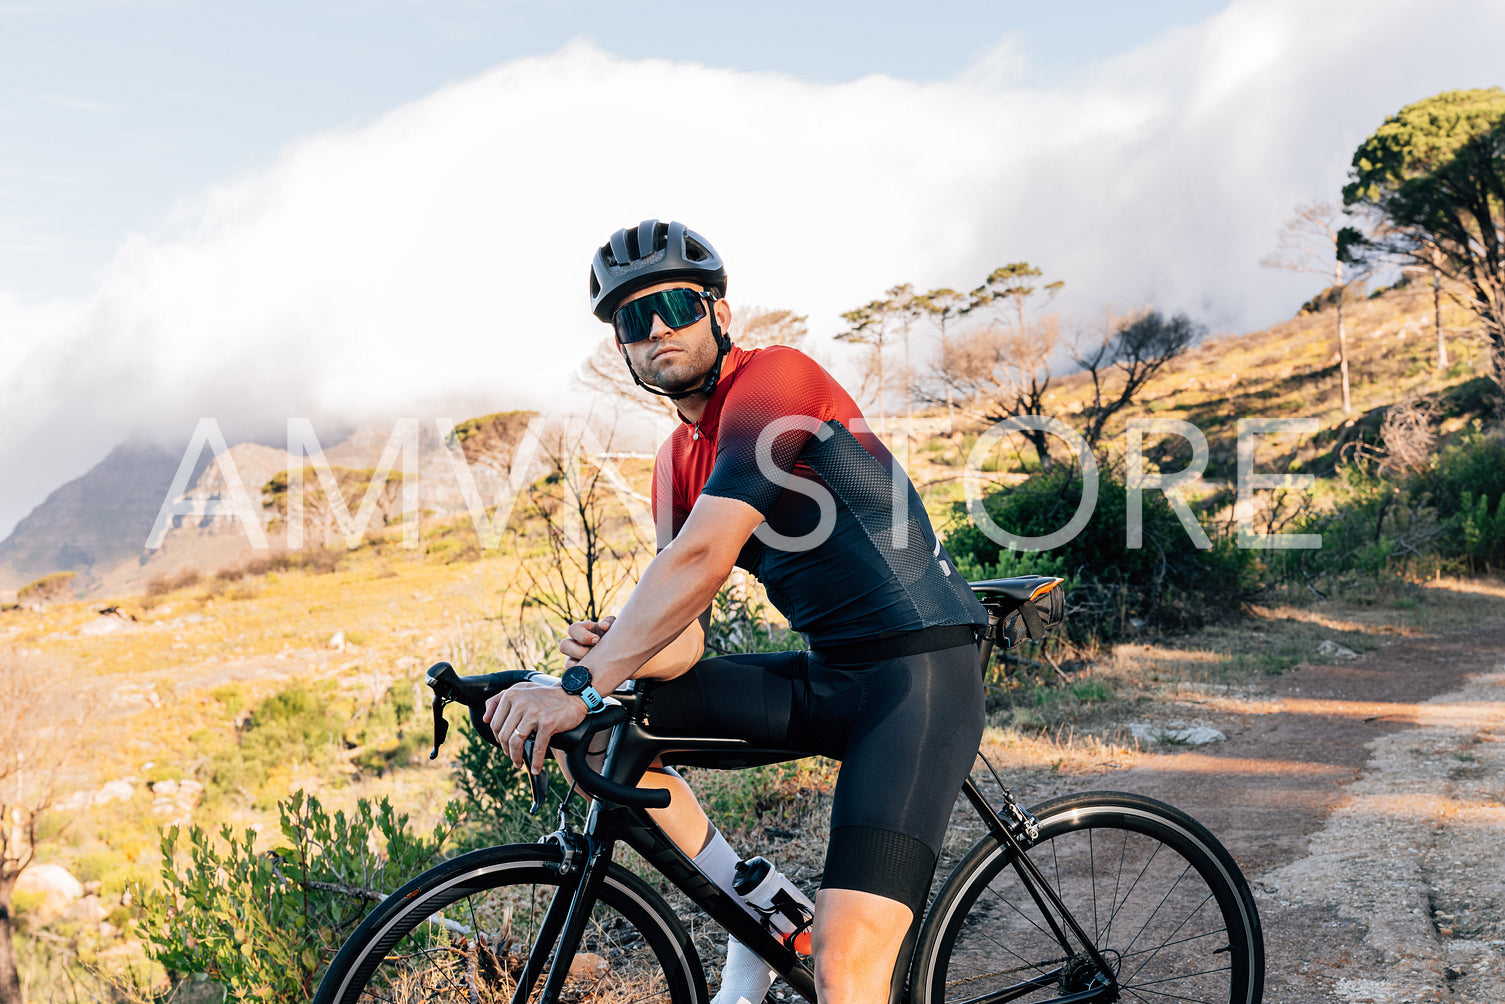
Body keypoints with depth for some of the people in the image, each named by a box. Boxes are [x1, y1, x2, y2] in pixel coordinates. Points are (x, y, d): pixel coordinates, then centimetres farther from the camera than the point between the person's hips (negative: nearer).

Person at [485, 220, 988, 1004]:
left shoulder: (773, 378, -13)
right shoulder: (678, 462, 12)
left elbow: (703, 558, -25)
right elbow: (683, 645, 8)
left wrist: (584, 688, -26)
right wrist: (611, 656, -14)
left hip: (919, 673, -8)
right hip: (827, 675, 8)